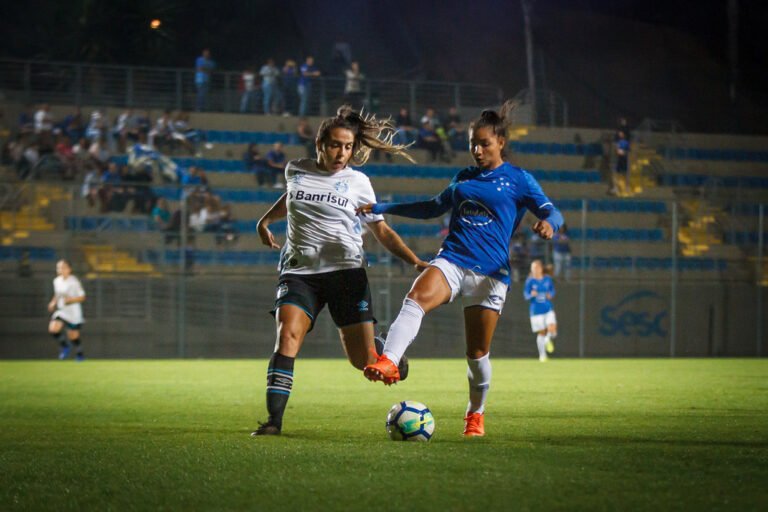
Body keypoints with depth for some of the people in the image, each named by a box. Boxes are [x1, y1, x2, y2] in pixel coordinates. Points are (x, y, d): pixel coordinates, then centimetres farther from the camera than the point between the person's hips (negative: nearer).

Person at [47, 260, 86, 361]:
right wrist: (53, 302, 4)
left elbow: (82, 297, -11)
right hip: (61, 311, 5)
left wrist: (71, 300, -25)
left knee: (73, 336, 5)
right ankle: (63, 346, 8)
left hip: (73, 313, -5)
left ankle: (79, 354, 33)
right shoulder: (57, 281, 4)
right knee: (53, 328, -18)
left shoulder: (74, 282, -15)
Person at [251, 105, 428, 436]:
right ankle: (274, 419, -24)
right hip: (300, 272, 1)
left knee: (364, 362, -5)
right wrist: (265, 221, 39)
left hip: (346, 272, -1)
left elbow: (382, 232, 9)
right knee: (287, 336, -25)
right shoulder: (295, 171, 9)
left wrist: (416, 262, -2)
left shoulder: (358, 182, 5)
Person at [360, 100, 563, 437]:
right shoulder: (464, 178, 20)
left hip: (489, 272, -3)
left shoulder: (518, 180, 6)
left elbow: (552, 213, 0)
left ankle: (476, 413, 26)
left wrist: (548, 223, -26)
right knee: (417, 297, -31)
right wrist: (382, 208, 31)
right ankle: (388, 363, -49)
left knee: (477, 353, 1)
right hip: (451, 260, 3)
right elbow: (433, 208, 34)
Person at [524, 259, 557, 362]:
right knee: (541, 333, 2)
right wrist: (531, 295, -25)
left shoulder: (548, 279, 3)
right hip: (536, 310, -2)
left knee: (552, 329, -17)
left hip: (548, 309, 2)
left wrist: (551, 295, -7)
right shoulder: (530, 281, -4)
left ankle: (548, 339, 20)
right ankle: (542, 355, 20)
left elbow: (552, 291, 15)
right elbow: (526, 295, -3)